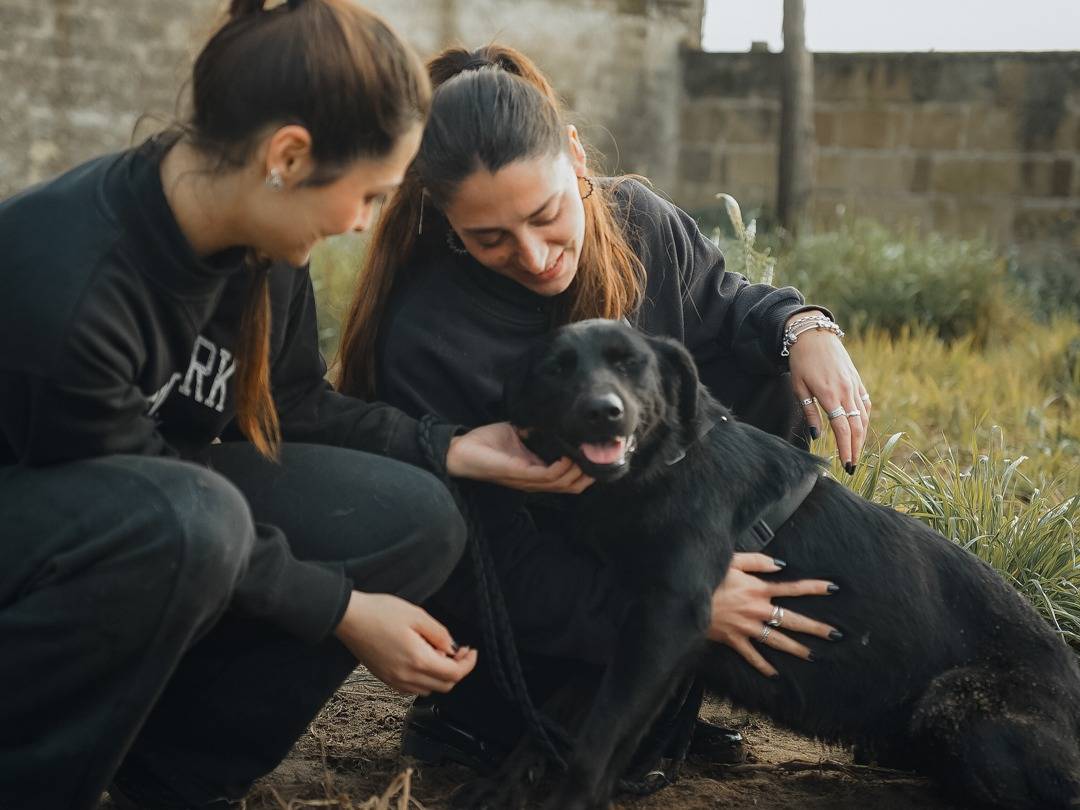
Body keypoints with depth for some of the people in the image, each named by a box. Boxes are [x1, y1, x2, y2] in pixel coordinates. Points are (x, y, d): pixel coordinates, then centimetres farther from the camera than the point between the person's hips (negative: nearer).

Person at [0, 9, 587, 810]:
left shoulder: (255, 243, -11)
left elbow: (291, 407, 4)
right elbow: (162, 520, -25)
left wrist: (450, 449, -7)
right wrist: (343, 611, -21)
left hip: (155, 489, 8)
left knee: (412, 523, -10)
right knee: (187, 524, -39)